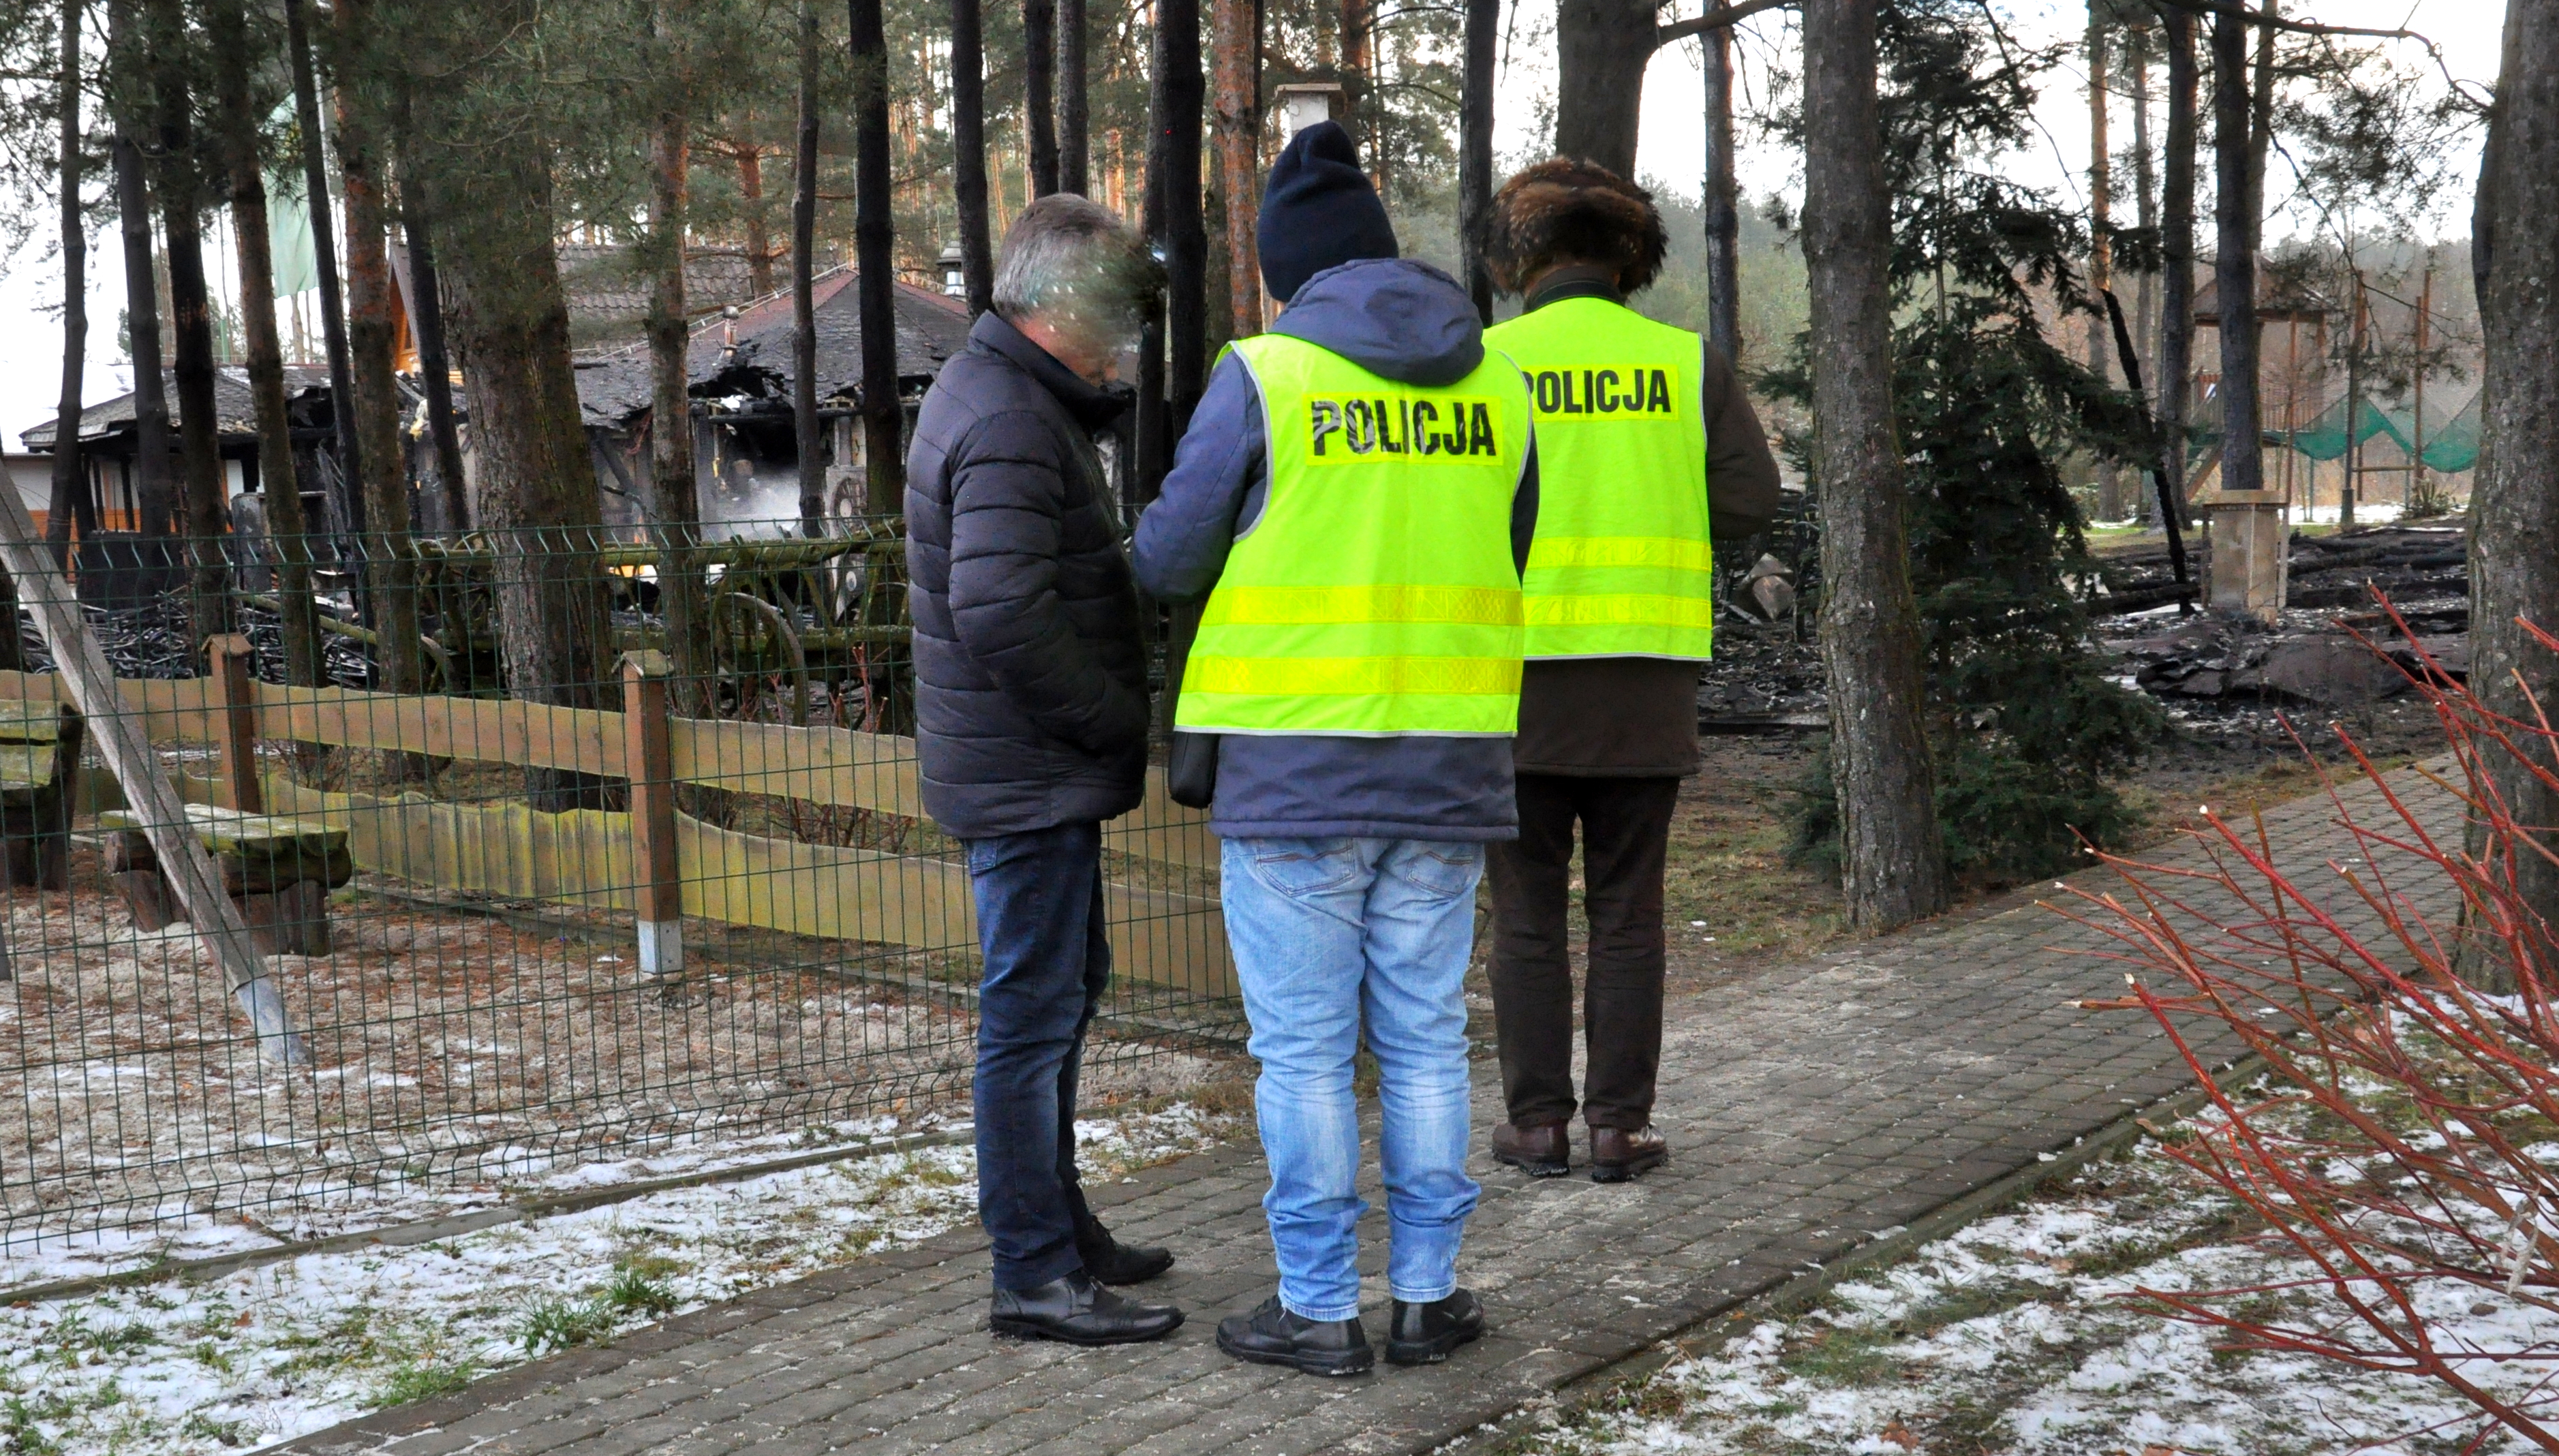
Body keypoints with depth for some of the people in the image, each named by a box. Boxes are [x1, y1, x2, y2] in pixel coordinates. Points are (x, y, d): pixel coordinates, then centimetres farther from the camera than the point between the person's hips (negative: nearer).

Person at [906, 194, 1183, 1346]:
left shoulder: (996, 392, 15)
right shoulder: (1009, 427, -19)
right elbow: (1003, 615, -27)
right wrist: (1119, 722, -18)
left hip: (1036, 766, 11)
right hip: (1029, 771, -11)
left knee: (1064, 990, 19)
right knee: (1034, 1010, -5)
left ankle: (1058, 1223, 32)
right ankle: (1035, 1274, 3)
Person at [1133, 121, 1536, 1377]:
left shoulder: (1264, 376, -8)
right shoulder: (1492, 388, 5)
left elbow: (1167, 558, -4)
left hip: (1294, 767, -4)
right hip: (1447, 766, 4)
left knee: (1303, 1048, 5)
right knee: (1424, 1039, 13)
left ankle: (1319, 1310, 11)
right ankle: (1427, 1295, 19)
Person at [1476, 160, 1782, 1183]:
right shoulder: (1689, 363, 2)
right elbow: (1751, 502, -1)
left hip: (1520, 675, -1)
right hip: (1646, 681, 1)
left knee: (1528, 911, 8)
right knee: (1626, 911, 9)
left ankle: (1538, 1121, 11)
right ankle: (1620, 1125, 11)